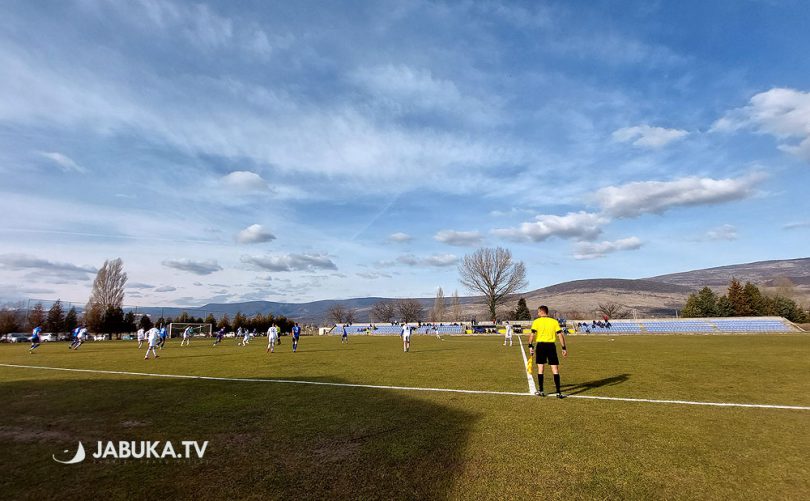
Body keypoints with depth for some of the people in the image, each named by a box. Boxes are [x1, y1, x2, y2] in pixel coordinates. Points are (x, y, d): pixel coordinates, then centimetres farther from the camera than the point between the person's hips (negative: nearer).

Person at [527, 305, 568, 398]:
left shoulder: (536, 321, -1)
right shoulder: (554, 322, 5)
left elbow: (532, 334, -10)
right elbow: (560, 335, 0)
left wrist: (530, 346, -7)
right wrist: (564, 348, 4)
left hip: (541, 345, -1)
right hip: (551, 345, 1)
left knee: (540, 368, 8)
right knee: (555, 369, 4)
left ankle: (540, 391, 14)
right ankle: (558, 392, 3)